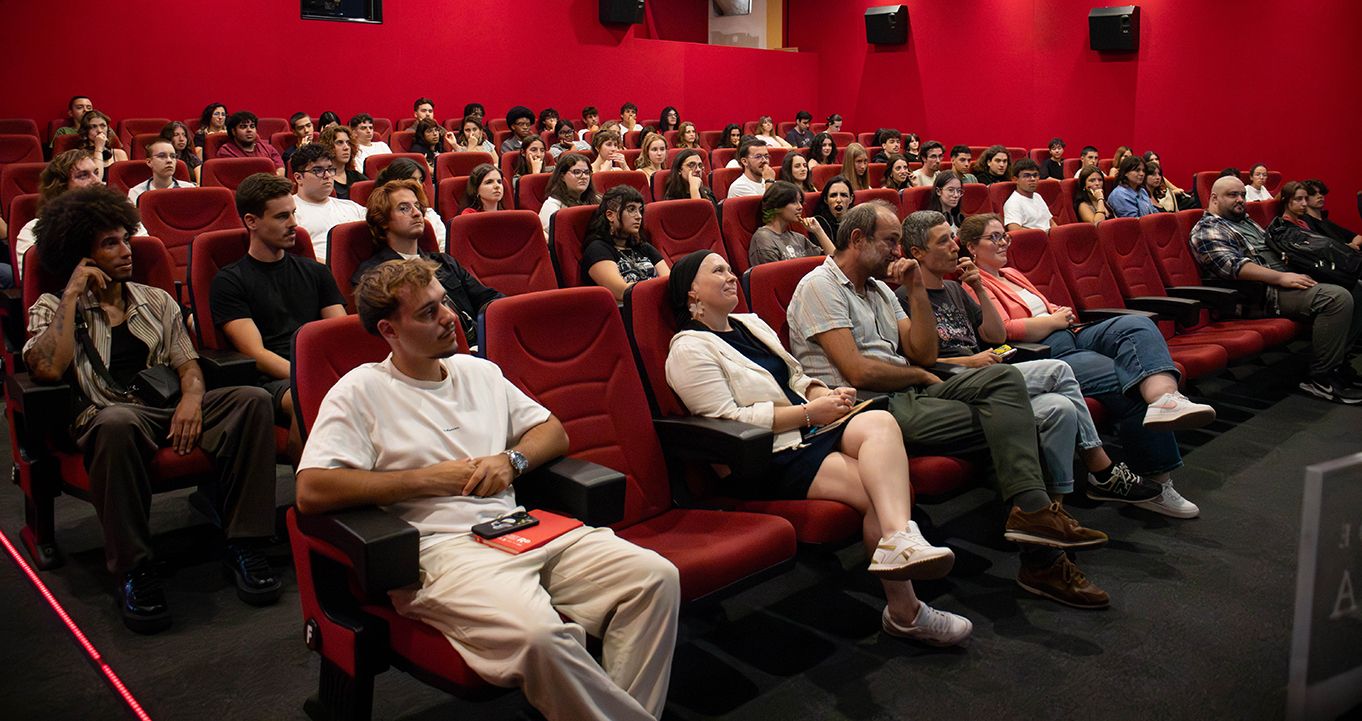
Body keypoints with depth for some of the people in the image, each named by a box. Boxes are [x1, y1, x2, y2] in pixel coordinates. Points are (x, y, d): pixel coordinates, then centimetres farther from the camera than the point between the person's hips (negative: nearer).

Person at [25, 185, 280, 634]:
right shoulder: (53, 309, 13)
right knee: (118, 422, -42)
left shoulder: (156, 301, 24)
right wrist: (73, 294, -3)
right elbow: (46, 369, -7)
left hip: (171, 411, 4)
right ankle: (133, 570, -28)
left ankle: (243, 547, -24)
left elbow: (187, 363, 15)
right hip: (107, 417, -3)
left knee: (252, 400, -25)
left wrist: (192, 398, -8)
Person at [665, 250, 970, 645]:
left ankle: (899, 540, -45)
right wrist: (808, 412, -15)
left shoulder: (751, 323, 22)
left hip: (808, 433, 8)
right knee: (880, 487, -24)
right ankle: (904, 611, -17)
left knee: (880, 422, -25)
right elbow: (728, 419, -14)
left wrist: (824, 394, 3)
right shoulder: (690, 349, -4)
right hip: (767, 463, -7)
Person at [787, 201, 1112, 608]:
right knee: (1004, 423, -17)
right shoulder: (819, 287, -5)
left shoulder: (879, 288, 23)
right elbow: (858, 372, -15)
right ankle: (1041, 561, -14)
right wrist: (922, 377, 0)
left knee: (1003, 378, -14)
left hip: (905, 395, 8)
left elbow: (924, 353, 15)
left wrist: (916, 290, 6)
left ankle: (1032, 510, -25)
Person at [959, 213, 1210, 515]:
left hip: (1069, 336, 9)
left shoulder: (1011, 274, 29)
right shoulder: (973, 285, -2)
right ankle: (1156, 480, -20)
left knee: (1137, 326, -19)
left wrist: (1061, 313, 7)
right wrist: (1053, 320, -5)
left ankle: (1164, 398, -47)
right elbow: (1003, 331, -15)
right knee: (1128, 383, -24)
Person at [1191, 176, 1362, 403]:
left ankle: (1337, 362, 7)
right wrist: (1281, 277, -24)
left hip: (1285, 277, 10)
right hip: (1263, 293, -10)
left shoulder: (1244, 220, 27)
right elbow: (1233, 265, -19)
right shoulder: (1206, 230, -5)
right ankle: (1320, 379, -20)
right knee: (1337, 298, -26)